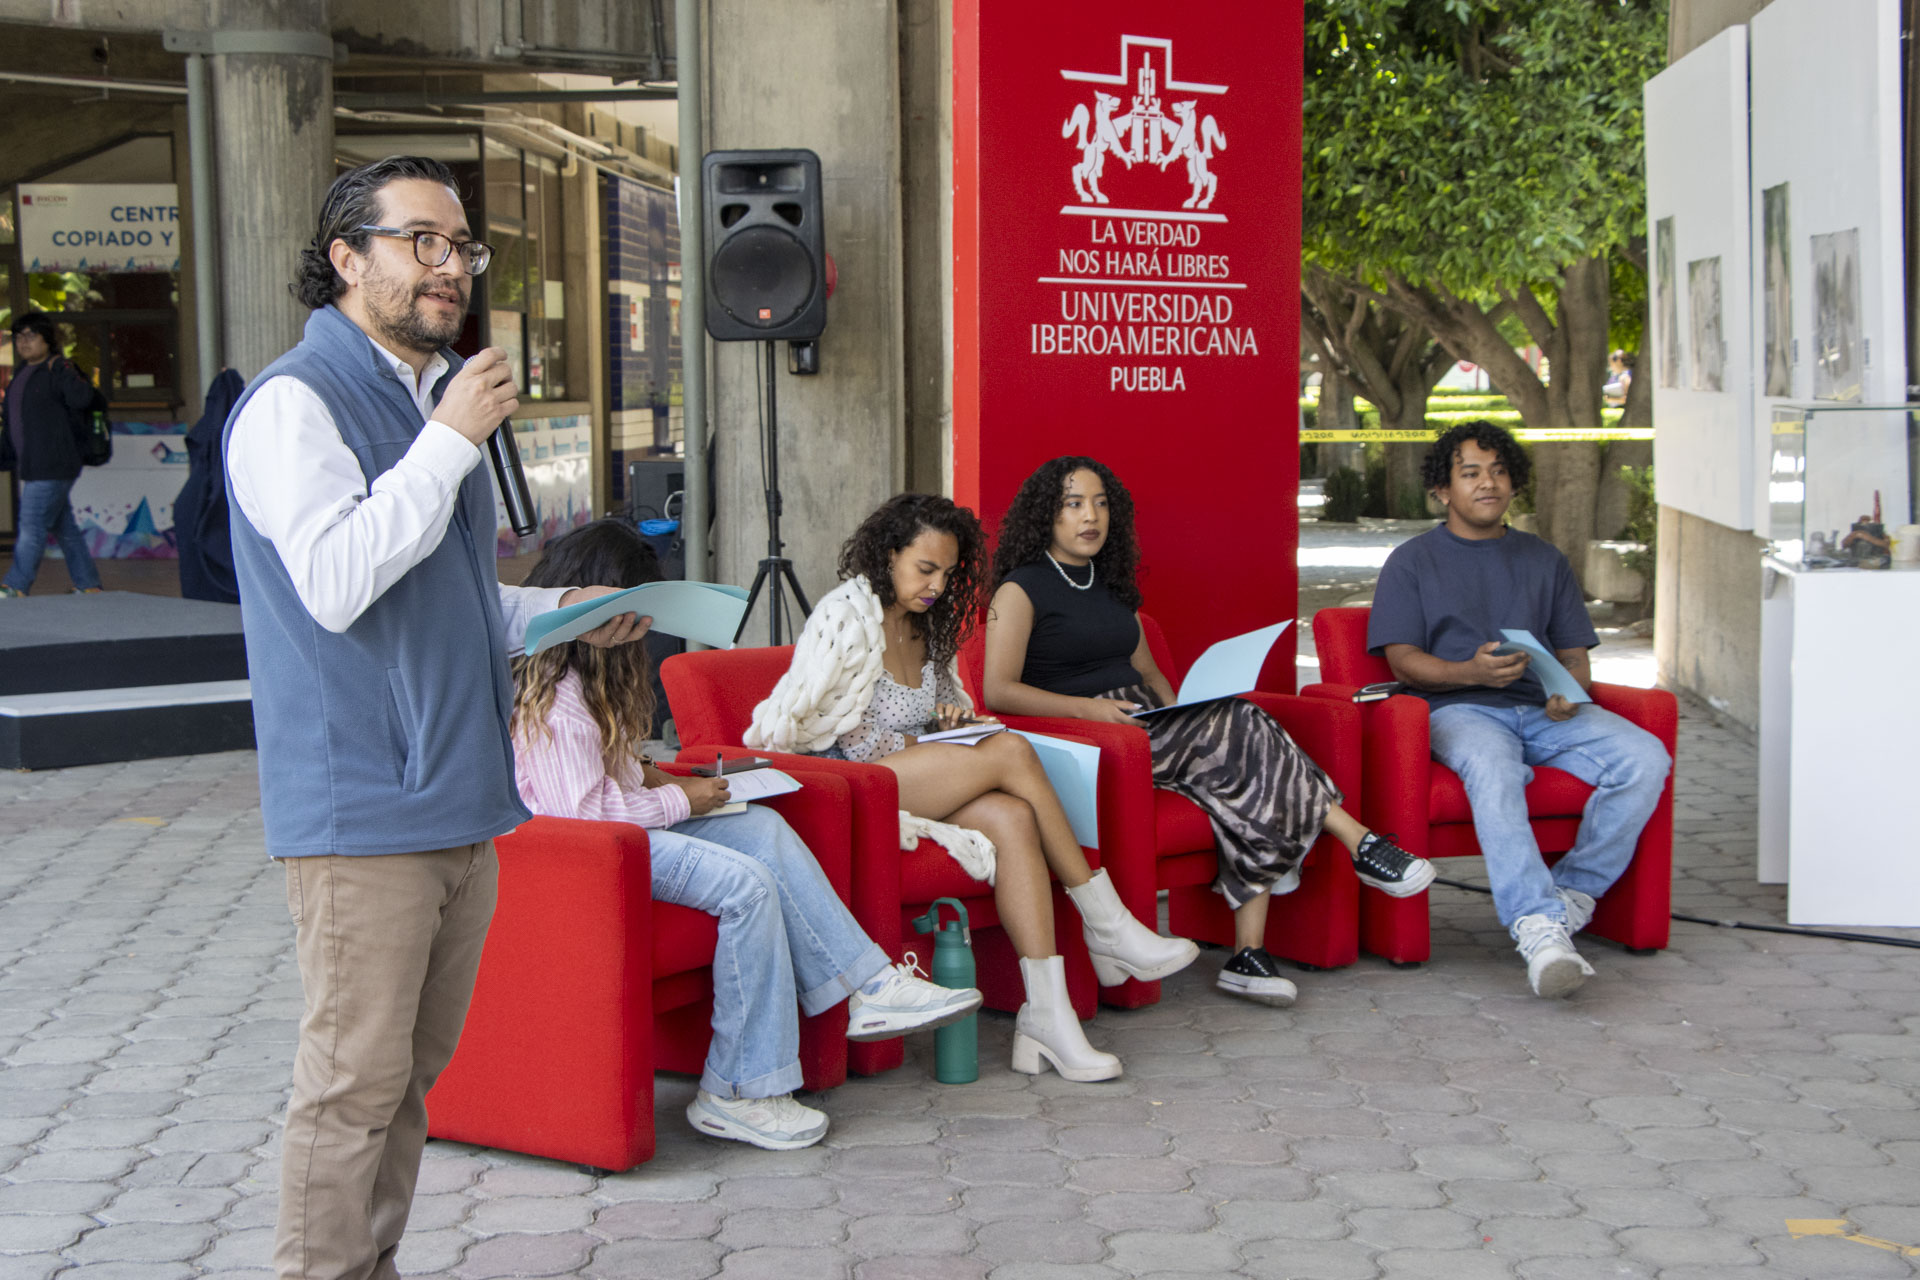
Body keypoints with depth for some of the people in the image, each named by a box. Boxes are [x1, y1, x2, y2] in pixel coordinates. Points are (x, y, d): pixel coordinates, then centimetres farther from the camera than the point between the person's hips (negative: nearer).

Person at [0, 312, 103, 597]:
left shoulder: (56, 371, -10)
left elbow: (81, 398, -29)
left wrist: (62, 369, -24)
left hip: (52, 468, -10)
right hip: (33, 468, 10)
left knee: (32, 528, -10)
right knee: (64, 528, 12)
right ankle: (88, 586, 18)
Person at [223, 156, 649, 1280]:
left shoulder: (440, 397, 19)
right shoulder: (296, 403, -10)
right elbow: (335, 584, -24)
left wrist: (565, 612, 11)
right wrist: (453, 442, -21)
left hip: (456, 797, 9)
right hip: (363, 808, -9)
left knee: (416, 1066, 15)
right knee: (356, 1079, -5)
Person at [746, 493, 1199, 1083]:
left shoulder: (927, 625, 17)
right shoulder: (847, 615, -7)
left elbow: (944, 705, 32)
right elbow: (786, 725, -11)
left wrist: (954, 717, 6)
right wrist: (895, 745, -7)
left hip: (919, 788, 7)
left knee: (1012, 818, -27)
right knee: (1010, 751, -25)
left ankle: (1047, 1015, -35)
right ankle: (1105, 924, -17)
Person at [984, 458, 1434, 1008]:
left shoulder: (1111, 585, 23)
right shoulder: (1022, 590, 1)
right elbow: (999, 690, -10)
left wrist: (1180, 709, 4)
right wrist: (1086, 707, -21)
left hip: (1145, 726, 7)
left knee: (1248, 768, -23)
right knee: (1242, 724, -25)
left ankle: (1249, 955, -29)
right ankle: (1359, 843, -18)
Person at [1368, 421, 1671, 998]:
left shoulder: (1545, 560, 24)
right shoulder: (1413, 561, 13)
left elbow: (1574, 653, 18)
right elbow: (1403, 661, 3)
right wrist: (1470, 672, -17)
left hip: (1543, 710, 4)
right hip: (1460, 711, -4)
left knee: (1646, 758, -24)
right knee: (1494, 770, -40)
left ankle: (1572, 894, -16)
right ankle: (1538, 927, -48)